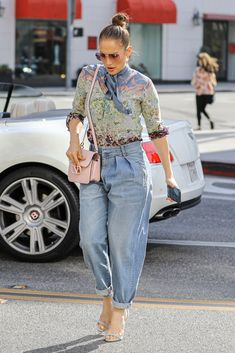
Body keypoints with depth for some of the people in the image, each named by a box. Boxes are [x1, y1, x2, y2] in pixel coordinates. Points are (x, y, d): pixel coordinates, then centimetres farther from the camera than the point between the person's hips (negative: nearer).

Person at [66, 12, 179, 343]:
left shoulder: (142, 85, -4)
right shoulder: (88, 76, 5)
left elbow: (157, 130, 3)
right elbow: (76, 113, 17)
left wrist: (169, 175, 3)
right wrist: (74, 140, -3)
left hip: (130, 166, -3)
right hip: (95, 164, 3)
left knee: (123, 241, -1)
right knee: (91, 238, -2)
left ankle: (120, 310, 10)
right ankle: (108, 296, 21)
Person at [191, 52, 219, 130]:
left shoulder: (198, 69, -13)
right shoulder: (211, 70, 3)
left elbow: (194, 81, -8)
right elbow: (214, 82, 7)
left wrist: (196, 86, 9)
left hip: (200, 92, -5)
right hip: (210, 92, 5)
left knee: (199, 110, 7)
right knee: (203, 109, 18)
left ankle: (199, 125, 6)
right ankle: (210, 120, -3)